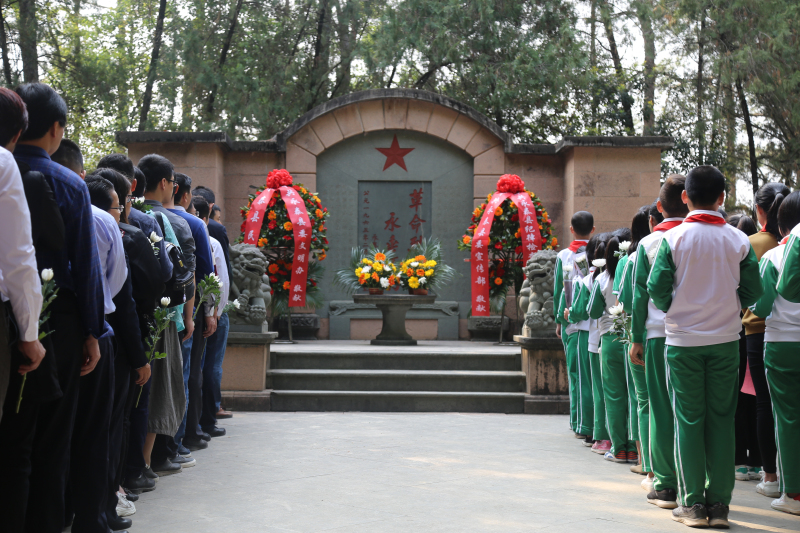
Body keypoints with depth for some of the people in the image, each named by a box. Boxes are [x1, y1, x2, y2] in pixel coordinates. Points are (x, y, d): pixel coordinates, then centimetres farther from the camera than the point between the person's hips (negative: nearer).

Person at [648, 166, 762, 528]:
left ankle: (692, 504, 7)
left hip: (683, 340, -1)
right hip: (725, 340, 1)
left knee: (688, 420, 5)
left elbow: (656, 288, -10)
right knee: (721, 419, 7)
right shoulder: (738, 240, -2)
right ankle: (719, 504, 10)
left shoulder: (672, 239, -8)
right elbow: (753, 292, -1)